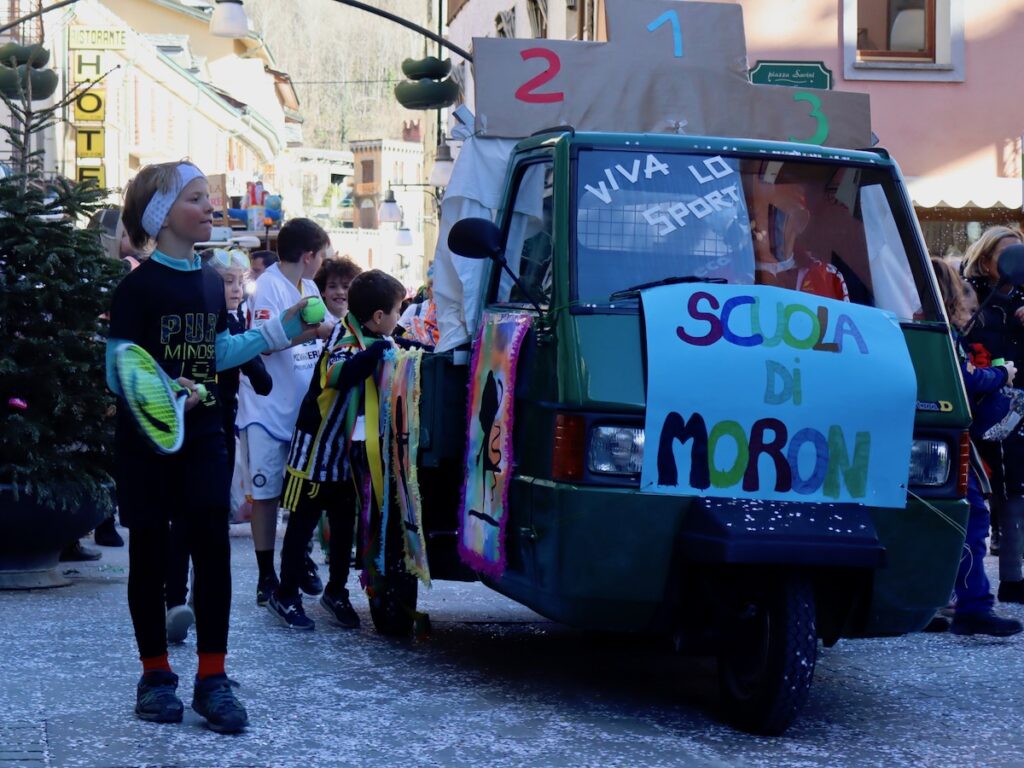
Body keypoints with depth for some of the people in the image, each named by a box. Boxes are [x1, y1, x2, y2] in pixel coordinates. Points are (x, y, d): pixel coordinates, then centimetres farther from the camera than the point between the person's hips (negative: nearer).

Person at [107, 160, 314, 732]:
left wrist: (283, 328, 20)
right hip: (146, 440, -5)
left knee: (214, 552, -3)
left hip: (202, 435, 5)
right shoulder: (138, 287, -9)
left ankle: (212, 679, 3)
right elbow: (119, 368, -14)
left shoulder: (211, 283, 11)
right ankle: (156, 676, 16)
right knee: (151, 556, 5)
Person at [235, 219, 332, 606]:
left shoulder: (309, 288, 11)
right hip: (269, 410, -7)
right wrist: (312, 331, -26)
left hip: (304, 407, 7)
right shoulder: (268, 286, -13)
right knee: (265, 493, 0)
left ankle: (301, 561, 26)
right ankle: (266, 575, 6)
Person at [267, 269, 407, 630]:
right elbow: (340, 373, -42)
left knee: (345, 524, 14)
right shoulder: (345, 336, -22)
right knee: (302, 522, 3)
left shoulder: (376, 339, 3)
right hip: (318, 446, -7)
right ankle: (285, 596, 13)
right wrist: (380, 347, -48)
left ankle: (336, 591, 28)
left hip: (351, 449, 7)